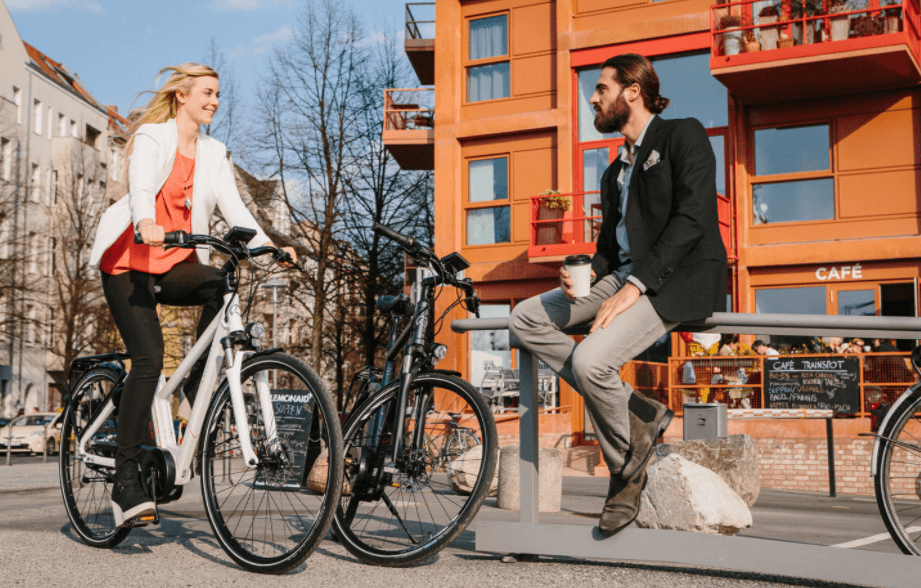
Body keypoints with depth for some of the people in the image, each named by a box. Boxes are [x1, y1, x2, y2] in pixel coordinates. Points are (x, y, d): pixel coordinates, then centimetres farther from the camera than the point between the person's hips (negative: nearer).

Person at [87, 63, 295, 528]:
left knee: (221, 286, -31)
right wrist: (147, 224, -44)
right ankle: (125, 481, -14)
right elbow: (141, 189, -21)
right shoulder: (152, 137, -2)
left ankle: (199, 384, -13)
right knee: (148, 358, -18)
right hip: (129, 262, -4)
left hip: (177, 266, 4)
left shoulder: (213, 153, 13)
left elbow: (232, 205, -1)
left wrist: (266, 243, -19)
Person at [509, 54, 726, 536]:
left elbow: (692, 219, -15)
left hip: (678, 280, -9)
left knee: (590, 360, -30)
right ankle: (635, 412, -7)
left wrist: (634, 286, -22)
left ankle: (627, 467, -2)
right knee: (524, 319, -5)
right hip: (624, 275, 9)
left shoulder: (684, 136, -1)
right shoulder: (616, 171, 25)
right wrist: (586, 274, -2)